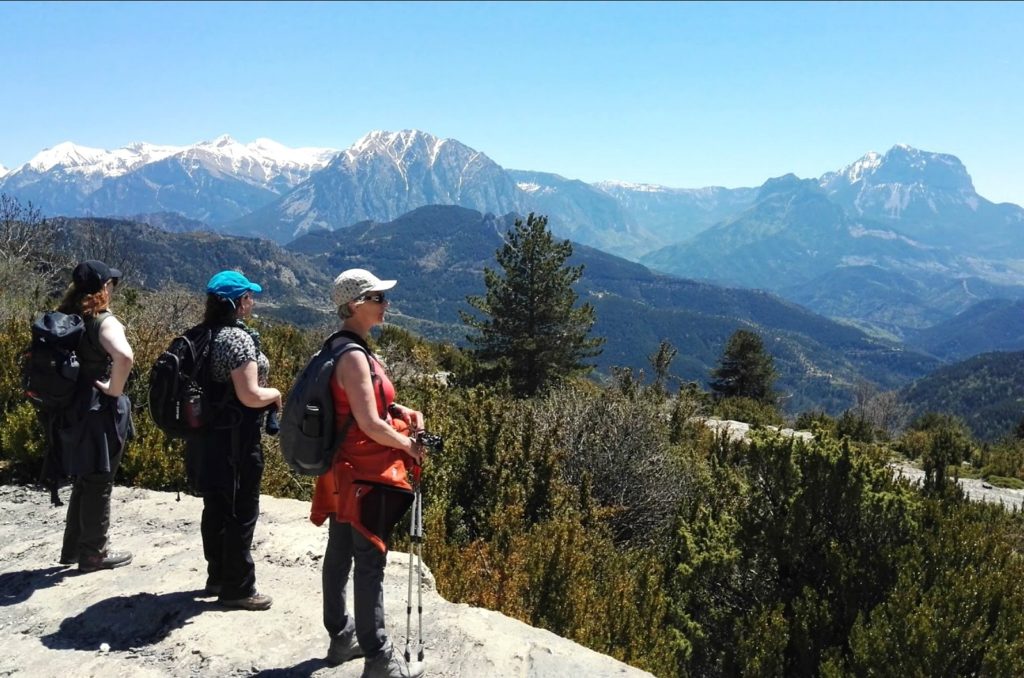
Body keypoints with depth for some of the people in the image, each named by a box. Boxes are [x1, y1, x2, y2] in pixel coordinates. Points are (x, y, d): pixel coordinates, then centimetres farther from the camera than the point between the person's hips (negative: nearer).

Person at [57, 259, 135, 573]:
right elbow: (124, 356, -36)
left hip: (72, 409, 7)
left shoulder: (64, 318, 6)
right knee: (98, 483, 5)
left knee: (83, 481, 20)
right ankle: (94, 553, 14)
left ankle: (73, 547, 30)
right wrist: (115, 390, -21)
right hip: (99, 410, -7)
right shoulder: (104, 321, -17)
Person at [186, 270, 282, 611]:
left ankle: (218, 576, 32)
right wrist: (275, 393, -5)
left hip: (208, 436, 9)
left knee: (216, 508, 19)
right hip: (235, 439, -9)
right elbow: (250, 396, -24)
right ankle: (237, 589, 12)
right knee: (241, 513, 3)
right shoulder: (238, 337, -19)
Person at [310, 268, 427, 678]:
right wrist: (409, 445, -10)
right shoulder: (353, 355, -22)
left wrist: (400, 410, 7)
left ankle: (341, 636, 33)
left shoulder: (342, 348, 9)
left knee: (340, 553, 18)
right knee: (370, 561, -1)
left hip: (344, 472, 10)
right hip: (364, 474, -10)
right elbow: (370, 424, -25)